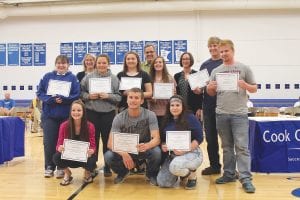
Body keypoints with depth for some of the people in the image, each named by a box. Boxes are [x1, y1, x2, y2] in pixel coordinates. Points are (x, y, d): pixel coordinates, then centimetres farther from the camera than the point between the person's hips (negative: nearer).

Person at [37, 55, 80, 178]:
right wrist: (51, 99, -14)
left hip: (66, 115, -1)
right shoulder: (47, 76, 8)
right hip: (49, 114, 1)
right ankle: (49, 167, 16)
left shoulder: (72, 78, 3)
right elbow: (39, 92, 3)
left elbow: (76, 95, -5)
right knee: (49, 142, 3)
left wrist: (63, 100, -20)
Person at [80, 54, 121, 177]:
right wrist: (88, 96, -12)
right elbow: (81, 93, 5)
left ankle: (107, 166, 19)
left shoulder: (114, 79, 2)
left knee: (108, 140, 6)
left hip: (108, 113, 0)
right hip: (92, 113, 0)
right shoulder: (88, 77, 4)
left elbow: (119, 97, -1)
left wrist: (108, 96, -16)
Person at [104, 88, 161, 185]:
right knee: (108, 156, -27)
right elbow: (110, 143, -19)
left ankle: (152, 174, 3)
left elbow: (156, 139, -21)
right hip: (125, 150, 1)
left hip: (145, 149, -1)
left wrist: (147, 146, -46)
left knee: (156, 152, -33)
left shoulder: (150, 115, -15)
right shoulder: (119, 118, -14)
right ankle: (123, 172, 9)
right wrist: (123, 153, -40)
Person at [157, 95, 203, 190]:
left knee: (175, 166, -37)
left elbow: (199, 138, -10)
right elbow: (163, 139, 15)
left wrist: (184, 150, -22)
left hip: (191, 153, -5)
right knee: (162, 182, -10)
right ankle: (183, 172, 21)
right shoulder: (167, 121, 8)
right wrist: (163, 146, -9)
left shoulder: (191, 118, -6)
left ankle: (192, 176, -2)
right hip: (172, 155, 6)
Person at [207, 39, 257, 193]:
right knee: (227, 146, 11)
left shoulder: (244, 68, 4)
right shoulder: (216, 71, 12)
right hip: (221, 114, 4)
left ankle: (245, 178, -2)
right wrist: (209, 88, -8)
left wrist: (245, 85, -15)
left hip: (239, 114, -3)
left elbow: (254, 89, 6)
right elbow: (212, 93, 15)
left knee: (242, 146, -6)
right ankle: (229, 174, 20)